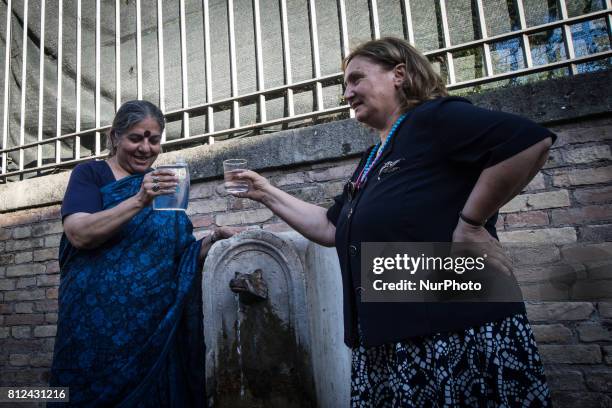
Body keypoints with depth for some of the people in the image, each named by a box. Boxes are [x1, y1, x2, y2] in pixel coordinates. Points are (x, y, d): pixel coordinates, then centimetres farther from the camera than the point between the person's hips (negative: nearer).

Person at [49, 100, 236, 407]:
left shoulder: (165, 185, 12)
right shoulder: (90, 174, 2)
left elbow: (180, 255, 11)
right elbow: (79, 234, -16)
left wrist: (212, 240, -9)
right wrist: (140, 200, -26)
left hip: (155, 323, 3)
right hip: (96, 322, -3)